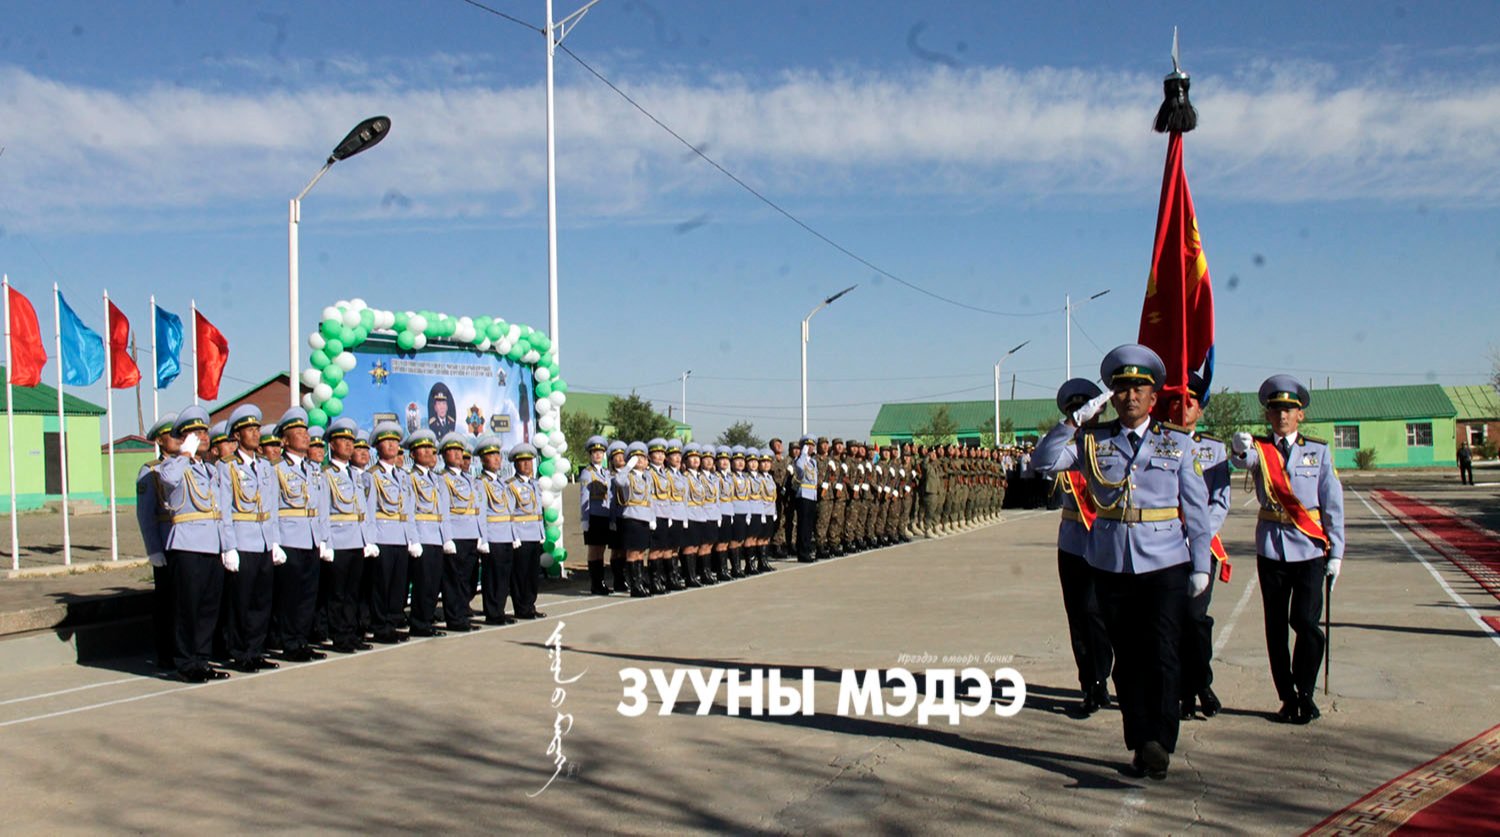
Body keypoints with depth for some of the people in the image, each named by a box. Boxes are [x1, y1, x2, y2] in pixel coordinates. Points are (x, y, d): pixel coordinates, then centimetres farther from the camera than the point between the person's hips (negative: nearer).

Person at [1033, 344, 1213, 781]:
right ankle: (1140, 745, 17)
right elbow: (1043, 461, -6)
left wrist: (1201, 565, 1)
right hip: (1111, 565, 2)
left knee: (1162, 655, -9)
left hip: (1165, 564, -2)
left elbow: (1195, 507, 4)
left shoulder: (1177, 443, 4)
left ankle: (1160, 744, -3)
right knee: (1127, 658, 8)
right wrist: (1076, 418, -13)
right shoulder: (1093, 442, 6)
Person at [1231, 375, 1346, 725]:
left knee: (1305, 621, -11)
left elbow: (1333, 505, 4)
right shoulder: (1260, 448, 3)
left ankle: (1305, 692, 8)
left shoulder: (1318, 451, 4)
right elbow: (1246, 460, -22)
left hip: (1309, 548, -1)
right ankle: (1287, 697, 17)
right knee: (1276, 627, 6)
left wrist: (1336, 552, -1)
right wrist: (1241, 450, -46)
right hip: (1271, 548, 1)